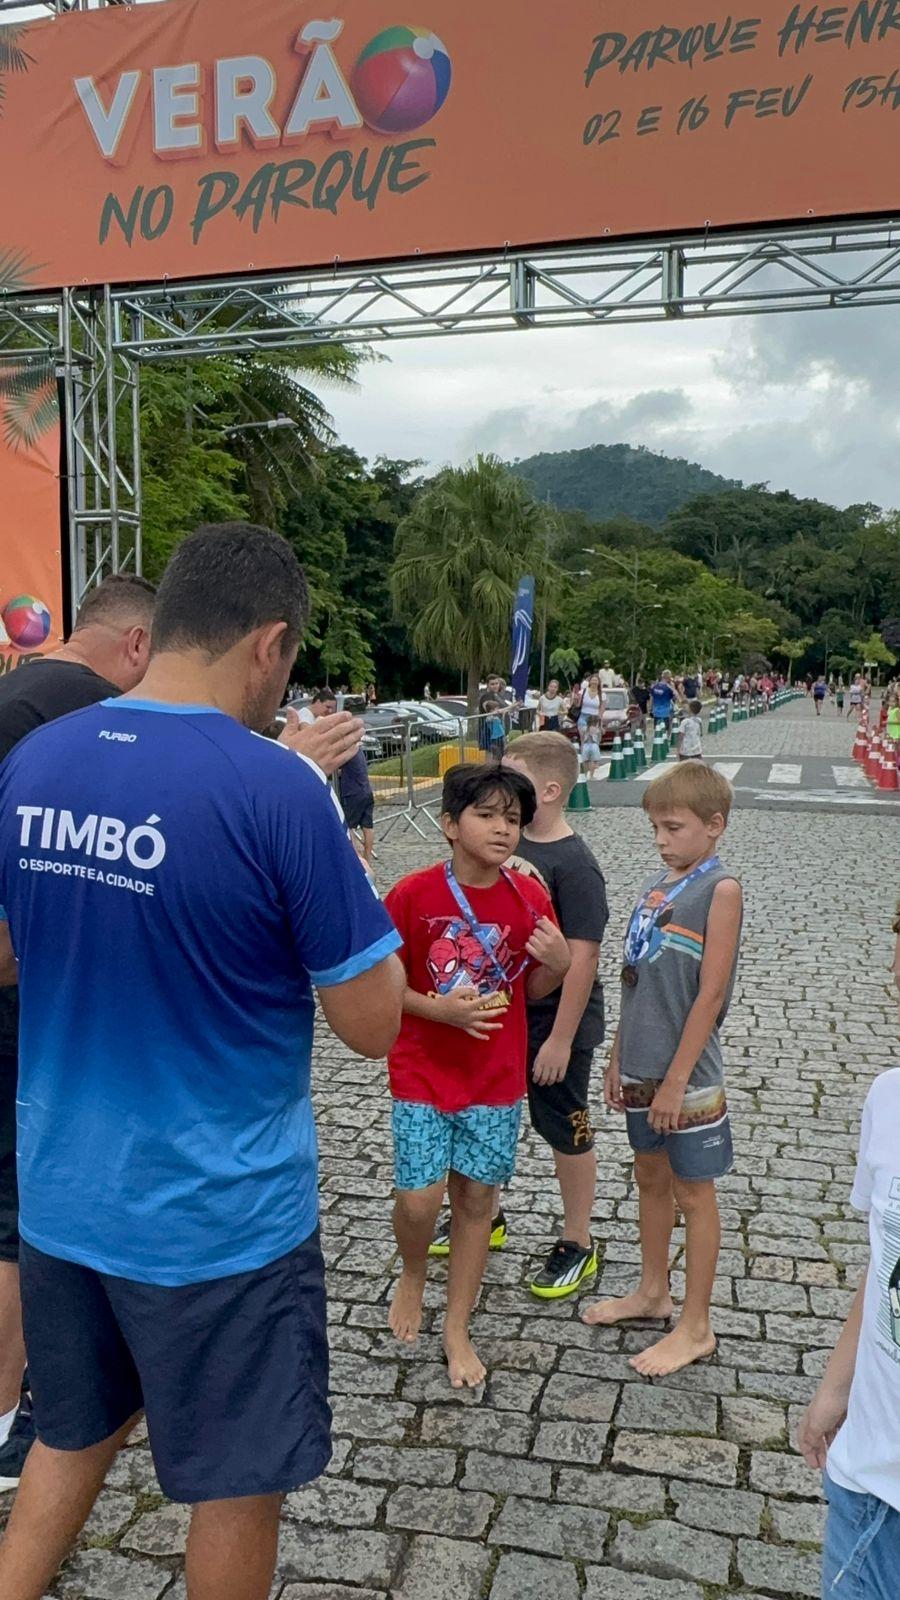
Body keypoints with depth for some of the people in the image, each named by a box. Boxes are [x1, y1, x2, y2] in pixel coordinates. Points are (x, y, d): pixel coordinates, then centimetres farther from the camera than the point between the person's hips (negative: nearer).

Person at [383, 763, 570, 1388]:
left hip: (497, 1078, 2)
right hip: (424, 1074, -2)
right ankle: (414, 1274, 32)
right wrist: (439, 1009, -22)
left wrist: (559, 965, -17)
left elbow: (534, 988, 4)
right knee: (419, 1200, -4)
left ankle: (458, 1330, 30)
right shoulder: (413, 895, -14)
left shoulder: (530, 898, -6)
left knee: (476, 1198, 10)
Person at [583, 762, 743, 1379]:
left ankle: (696, 1328, 20)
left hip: (686, 1073, -7)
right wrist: (619, 1060, 12)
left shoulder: (720, 889, -15)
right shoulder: (657, 885, 7)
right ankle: (653, 1291, 39)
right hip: (641, 1068, 7)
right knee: (651, 1177, 20)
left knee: (693, 1192, 6)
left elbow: (710, 993, -18)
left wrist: (677, 1080, -18)